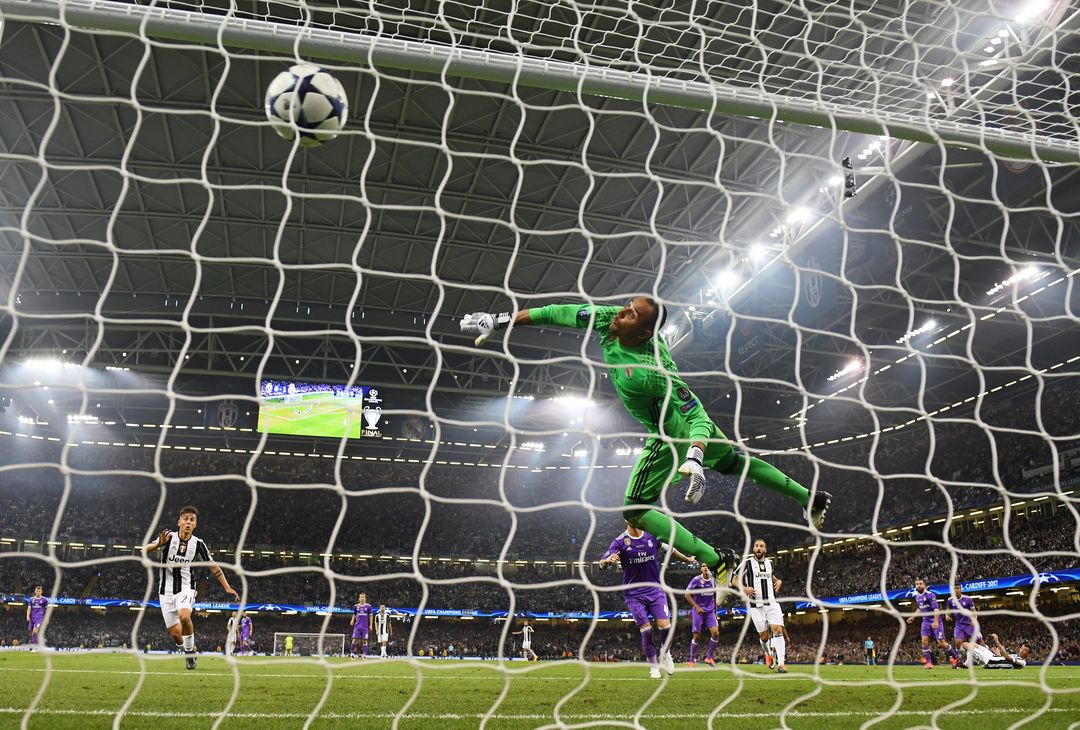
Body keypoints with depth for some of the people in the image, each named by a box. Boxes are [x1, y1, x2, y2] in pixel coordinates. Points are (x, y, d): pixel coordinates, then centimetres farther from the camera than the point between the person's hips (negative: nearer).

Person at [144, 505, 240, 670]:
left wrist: (228, 588, -3)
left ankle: (189, 649, -8)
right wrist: (158, 544, -39)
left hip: (186, 588, 0)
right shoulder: (169, 538, -7)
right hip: (166, 590, 1)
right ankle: (189, 650, 29)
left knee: (184, 616, -31)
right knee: (175, 633, -4)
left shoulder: (198, 544, -3)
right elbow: (144, 551, -18)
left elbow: (214, 567, 4)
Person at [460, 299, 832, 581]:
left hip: (671, 434, -9)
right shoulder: (609, 319, -19)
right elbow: (563, 314, -12)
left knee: (635, 510, -1)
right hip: (689, 423, 9)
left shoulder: (650, 370, -39)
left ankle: (716, 562, -5)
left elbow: (698, 415, -35)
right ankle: (811, 498, 42)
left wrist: (694, 459, -51)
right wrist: (502, 320, -11)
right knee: (732, 461, 30)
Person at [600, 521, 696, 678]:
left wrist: (687, 559, 32)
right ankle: (653, 666, 14)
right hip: (634, 594, -2)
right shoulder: (620, 541, -10)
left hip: (655, 590, 2)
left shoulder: (652, 536, 0)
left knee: (664, 625, -11)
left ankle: (666, 654, 19)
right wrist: (608, 560, -44)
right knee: (646, 630, -8)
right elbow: (602, 564, -20)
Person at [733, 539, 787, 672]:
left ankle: (781, 663, -16)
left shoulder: (770, 562, 12)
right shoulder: (747, 563, -2)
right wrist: (744, 588, -17)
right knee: (764, 635, 1)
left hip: (772, 602, 3)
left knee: (777, 630, -15)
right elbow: (734, 581, 1)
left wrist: (778, 581, 12)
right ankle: (769, 654, 32)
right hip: (756, 605, -3)